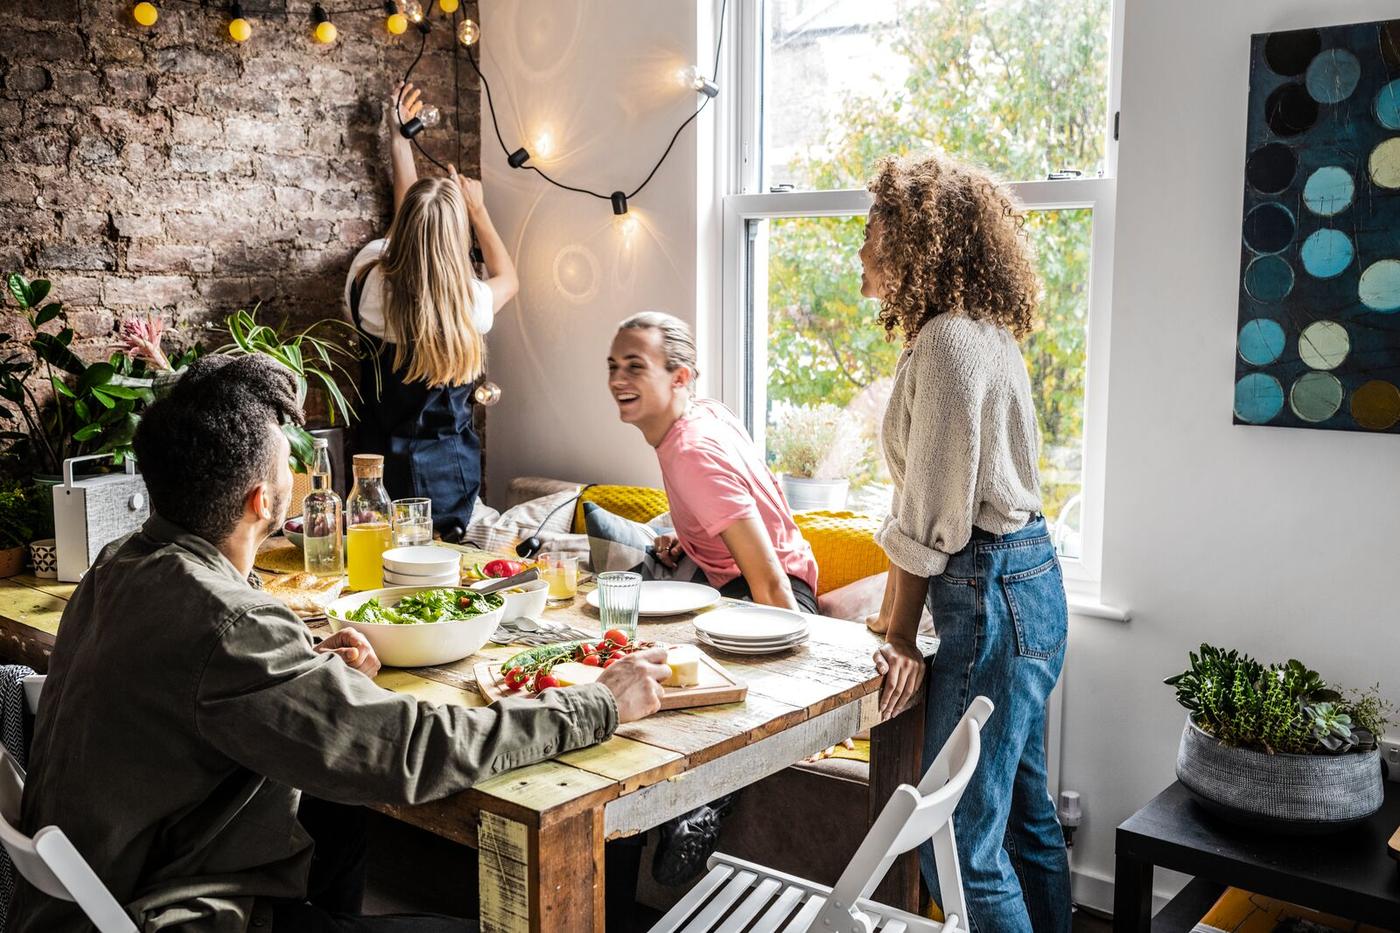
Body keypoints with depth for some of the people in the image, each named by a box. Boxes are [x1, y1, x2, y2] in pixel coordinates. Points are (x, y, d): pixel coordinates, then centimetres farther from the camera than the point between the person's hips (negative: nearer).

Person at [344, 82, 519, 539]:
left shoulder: (370, 280, -12)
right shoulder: (469, 304, -18)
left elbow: (406, 214, 11)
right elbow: (508, 278, 9)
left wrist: (399, 135, 26)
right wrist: (477, 210, 19)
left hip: (383, 465, 2)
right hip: (450, 474, -2)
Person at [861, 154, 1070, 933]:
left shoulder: (949, 342, -16)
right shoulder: (982, 334, 14)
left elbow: (934, 512, -16)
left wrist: (902, 635, -6)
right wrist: (897, 610, 15)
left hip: (994, 596, -10)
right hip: (1028, 584, 10)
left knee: (958, 843, -3)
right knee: (1026, 817, 19)